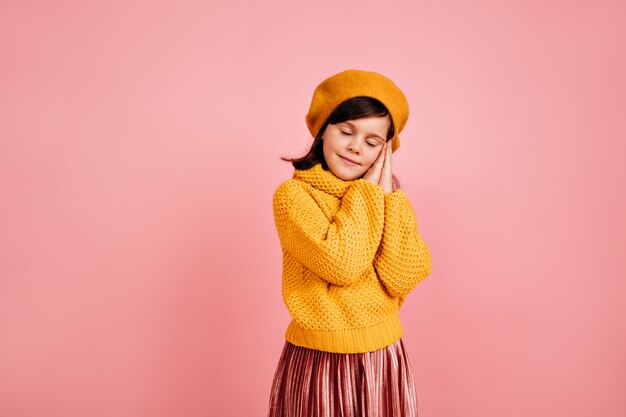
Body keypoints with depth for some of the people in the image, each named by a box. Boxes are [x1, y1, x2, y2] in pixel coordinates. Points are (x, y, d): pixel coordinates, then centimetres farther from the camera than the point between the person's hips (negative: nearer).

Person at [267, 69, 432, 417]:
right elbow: (342, 265, -24)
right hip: (320, 360, -4)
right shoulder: (293, 194, -10)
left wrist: (387, 196, -11)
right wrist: (365, 192, -14)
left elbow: (403, 278, -9)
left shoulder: (383, 194, 4)